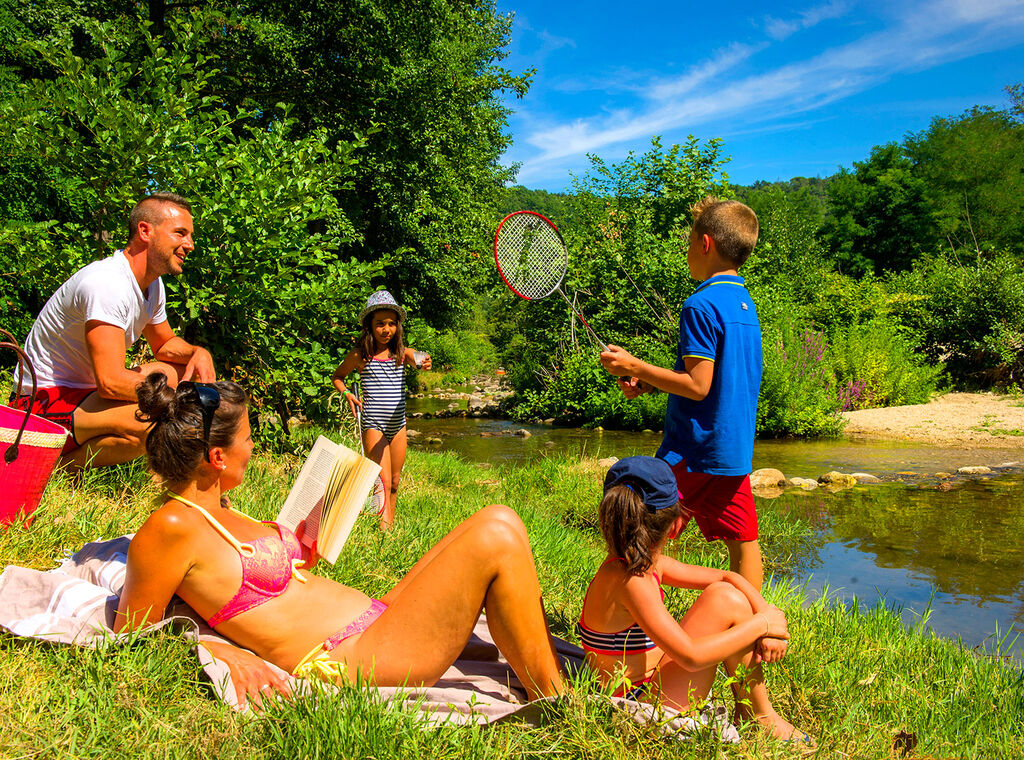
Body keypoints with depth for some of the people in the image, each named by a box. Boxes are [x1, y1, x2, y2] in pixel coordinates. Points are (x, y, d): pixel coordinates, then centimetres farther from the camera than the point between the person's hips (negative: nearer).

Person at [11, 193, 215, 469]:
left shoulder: (152, 284, 6)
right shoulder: (107, 283, -24)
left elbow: (164, 344, 22)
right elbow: (111, 382, -31)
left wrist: (198, 352, -2)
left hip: (86, 392, 10)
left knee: (186, 366, 5)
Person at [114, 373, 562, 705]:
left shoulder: (216, 512, 14)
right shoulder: (170, 528, -12)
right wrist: (222, 653, -21)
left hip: (373, 622, 10)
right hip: (346, 661, -10)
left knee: (498, 523, 4)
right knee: (496, 538, -17)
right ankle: (556, 706, -3)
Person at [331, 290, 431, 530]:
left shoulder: (402, 353, 0)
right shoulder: (359, 356, -4)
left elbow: (416, 361, -23)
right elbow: (337, 376, 12)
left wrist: (423, 364, -46)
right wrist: (347, 393, -7)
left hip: (398, 425, 3)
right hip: (373, 425, -3)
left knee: (395, 482, 13)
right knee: (383, 480, -12)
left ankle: (390, 525, 28)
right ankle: (383, 527, -16)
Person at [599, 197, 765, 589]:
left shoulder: (702, 305, -15)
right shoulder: (744, 302, 12)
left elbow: (697, 386, -19)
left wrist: (634, 367, -12)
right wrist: (649, 382, 14)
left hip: (695, 451, -9)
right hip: (736, 450, 9)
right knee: (742, 541, 12)